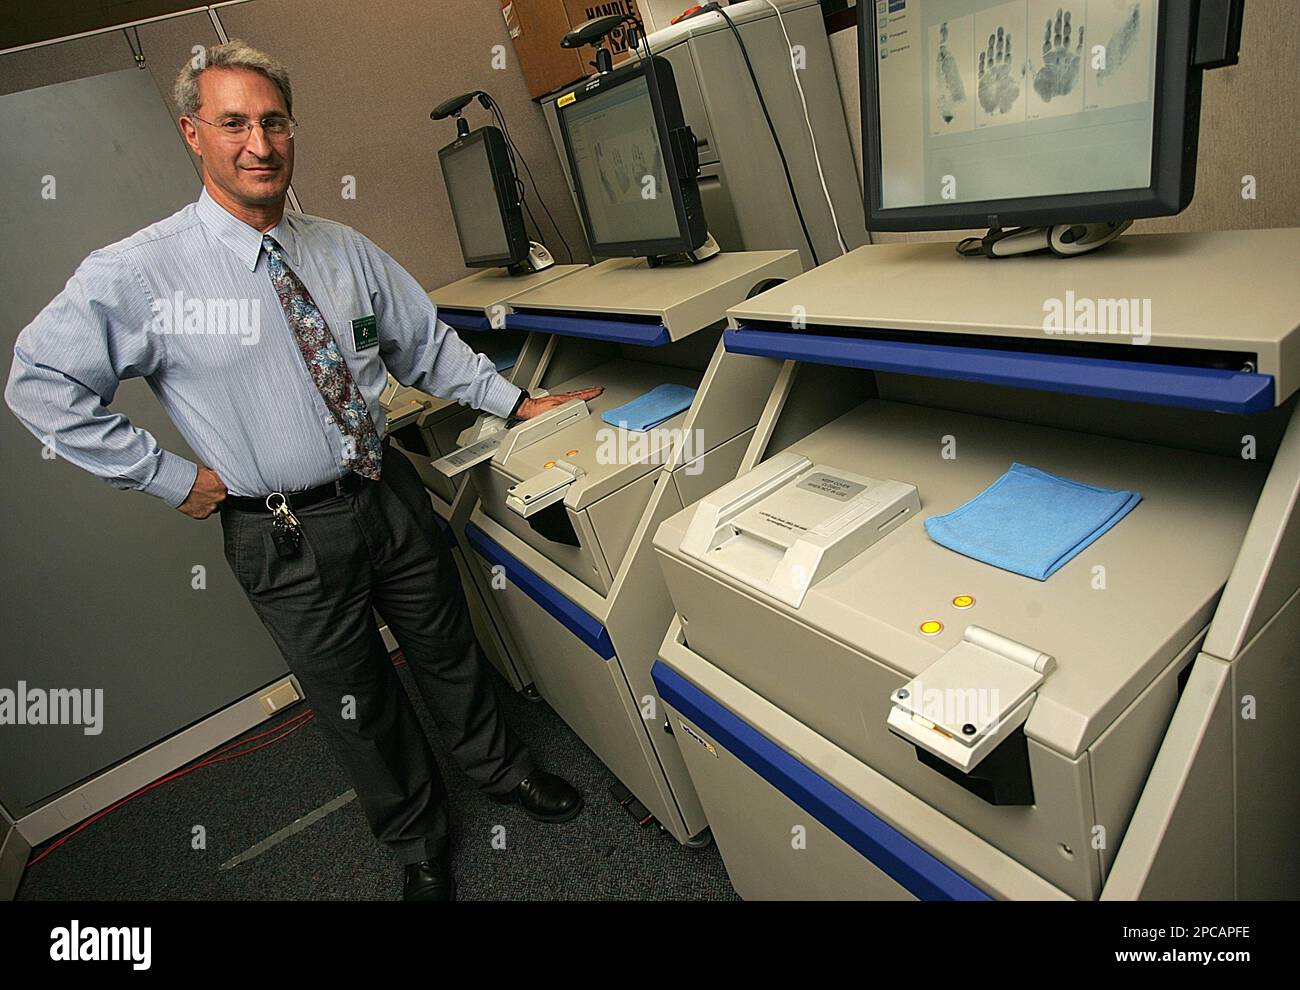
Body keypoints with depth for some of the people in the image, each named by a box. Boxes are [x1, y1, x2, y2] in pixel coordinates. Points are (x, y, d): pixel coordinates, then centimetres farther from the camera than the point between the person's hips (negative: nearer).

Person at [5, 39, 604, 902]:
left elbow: (429, 345, 9)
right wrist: (170, 477, -9)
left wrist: (519, 403, 3)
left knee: (450, 651, 21)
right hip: (287, 535, -3)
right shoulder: (137, 274, -11)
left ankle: (498, 767, 50)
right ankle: (418, 845, 41)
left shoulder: (346, 251, 2)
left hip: (392, 496, 4)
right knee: (359, 706, 14)